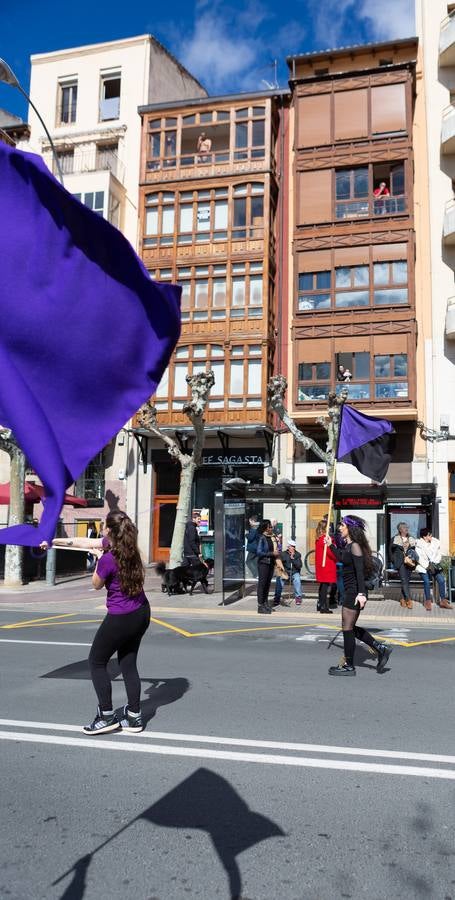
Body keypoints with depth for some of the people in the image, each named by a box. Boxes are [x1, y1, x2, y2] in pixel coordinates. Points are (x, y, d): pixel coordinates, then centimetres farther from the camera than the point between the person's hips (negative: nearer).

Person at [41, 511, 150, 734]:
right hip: (142, 614, 8)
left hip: (121, 619, -8)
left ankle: (107, 717, 15)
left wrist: (99, 558, 6)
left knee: (96, 662, 11)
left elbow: (96, 585, -3)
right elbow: (85, 542, 11)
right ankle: (134, 718, 21)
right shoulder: (125, 544, 0)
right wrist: (55, 541, 19)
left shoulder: (108, 559, -24)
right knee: (128, 664, 16)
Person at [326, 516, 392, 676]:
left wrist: (361, 593, -30)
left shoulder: (355, 546, -16)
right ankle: (381, 648, 20)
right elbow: (342, 558, 32)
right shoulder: (348, 545, 12)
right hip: (351, 592, 10)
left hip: (354, 593, -10)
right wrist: (331, 545, 33)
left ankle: (348, 666, 12)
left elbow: (360, 571, -24)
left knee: (347, 628, 1)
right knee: (350, 628, 16)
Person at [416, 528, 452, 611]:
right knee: (427, 581, -21)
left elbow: (438, 555, 6)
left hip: (434, 566, 3)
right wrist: (428, 566, -18)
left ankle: (443, 601, -5)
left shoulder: (435, 543, 4)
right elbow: (419, 558, -10)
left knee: (441, 580, -16)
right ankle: (428, 601, -6)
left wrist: (434, 564, -9)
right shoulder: (419, 545, -5)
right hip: (423, 567, -3)